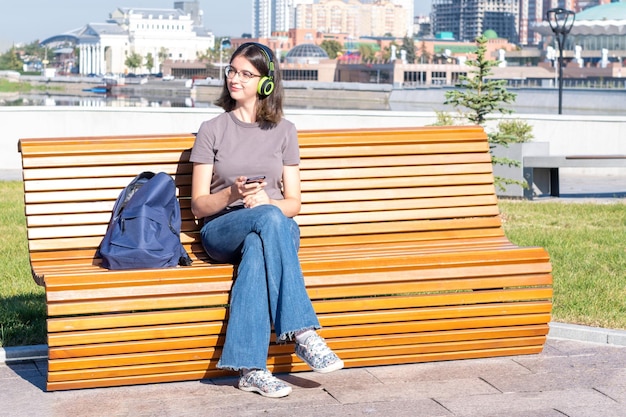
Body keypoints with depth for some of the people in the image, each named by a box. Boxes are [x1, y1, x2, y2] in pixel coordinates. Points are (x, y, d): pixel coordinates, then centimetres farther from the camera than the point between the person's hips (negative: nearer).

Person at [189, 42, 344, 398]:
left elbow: (293, 203, 9)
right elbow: (198, 205, 4)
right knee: (268, 220, -38)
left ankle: (251, 368, -45)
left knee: (256, 248, -39)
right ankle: (303, 332, -43)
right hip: (222, 232, -1)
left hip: (277, 229, 1)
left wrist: (266, 201, -14)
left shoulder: (284, 131, 13)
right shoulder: (212, 131, 9)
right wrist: (232, 194, -17)